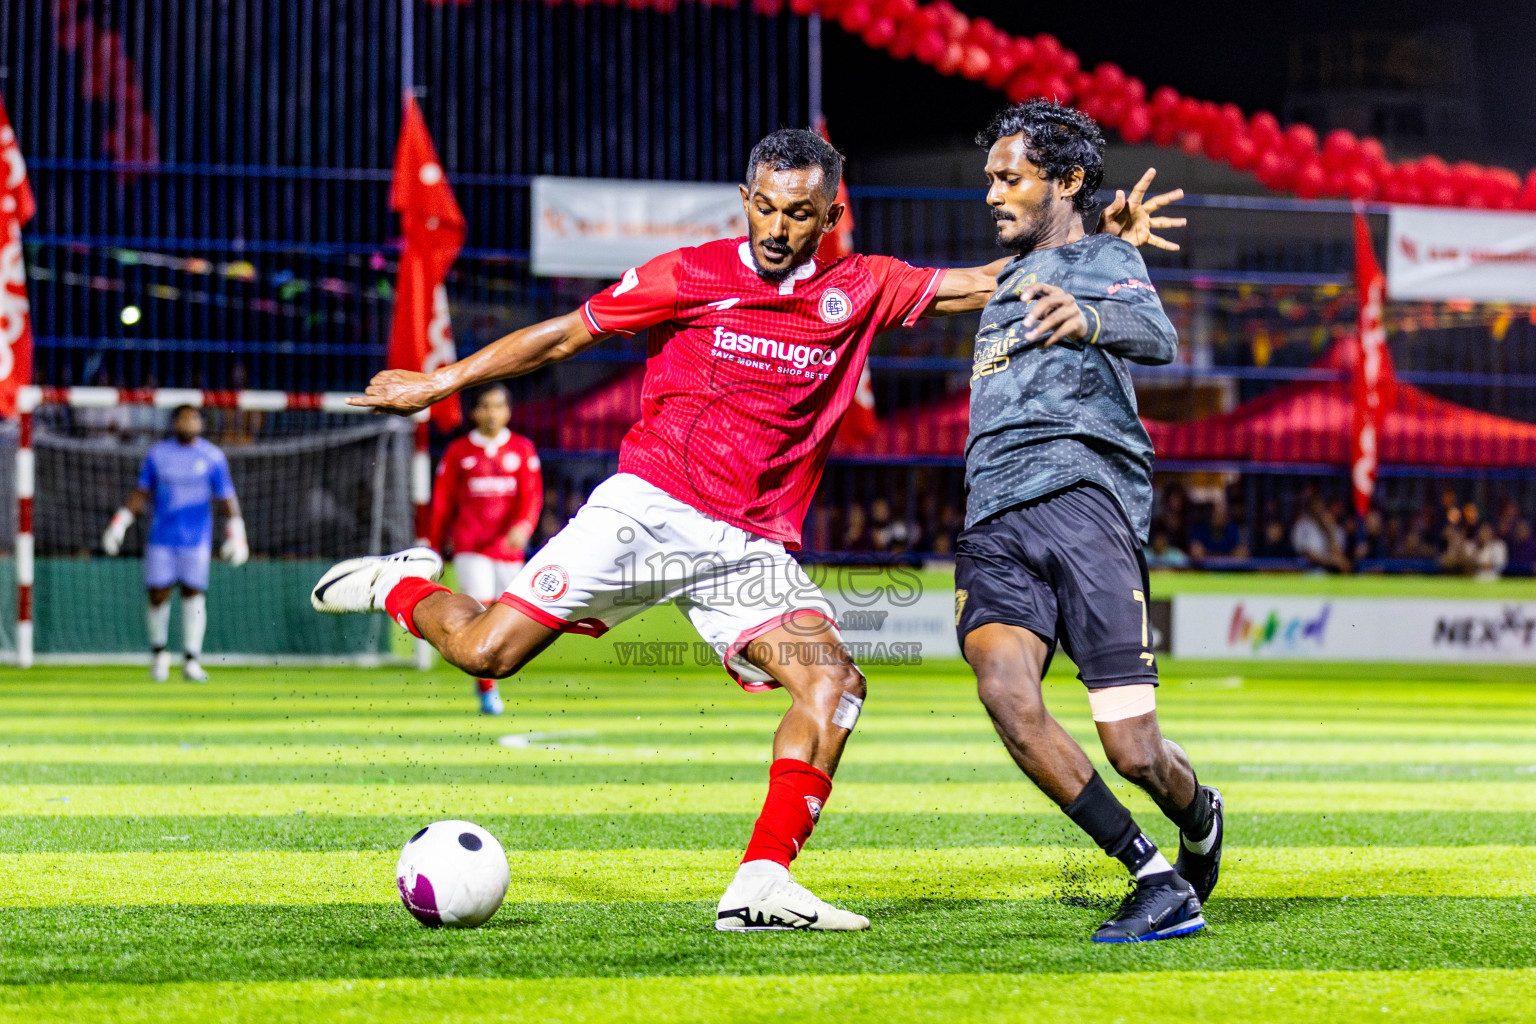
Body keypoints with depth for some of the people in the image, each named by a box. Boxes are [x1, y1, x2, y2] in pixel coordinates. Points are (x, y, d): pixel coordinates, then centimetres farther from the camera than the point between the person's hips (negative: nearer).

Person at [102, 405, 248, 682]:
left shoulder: (213, 457, 3)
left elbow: (226, 497, 5)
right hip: (162, 535, 1)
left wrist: (235, 531, -4)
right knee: (158, 594, -3)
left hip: (197, 538, -1)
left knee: (194, 592, -8)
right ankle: (158, 651, 19)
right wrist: (120, 522, 9)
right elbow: (141, 492, 14)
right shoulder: (157, 454, 6)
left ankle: (191, 661, -2)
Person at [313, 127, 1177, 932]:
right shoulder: (691, 276, -2)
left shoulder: (859, 290, 7)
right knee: (487, 651, -13)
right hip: (647, 508, -3)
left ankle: (762, 886, -22)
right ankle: (404, 586, 20)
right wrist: (439, 383, 9)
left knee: (833, 680, -20)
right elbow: (564, 336, 6)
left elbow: (978, 286, 11)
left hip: (752, 548, 3)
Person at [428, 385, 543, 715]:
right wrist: (436, 549, 10)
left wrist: (523, 526, -20)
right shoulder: (458, 452, 6)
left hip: (509, 546, 2)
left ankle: (485, 678, 29)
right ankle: (487, 690, -14)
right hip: (470, 547, -2)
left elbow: (532, 495, -1)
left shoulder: (522, 449, 7)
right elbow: (442, 502, 10)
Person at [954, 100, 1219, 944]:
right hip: (992, 525, 6)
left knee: (1133, 751, -12)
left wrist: (1089, 318, -35)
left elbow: (1158, 338, -16)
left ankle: (1199, 817, 26)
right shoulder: (1007, 283, 31)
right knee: (1004, 690, -26)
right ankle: (1155, 880, -17)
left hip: (1080, 495, -5)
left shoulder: (1104, 260, 8)